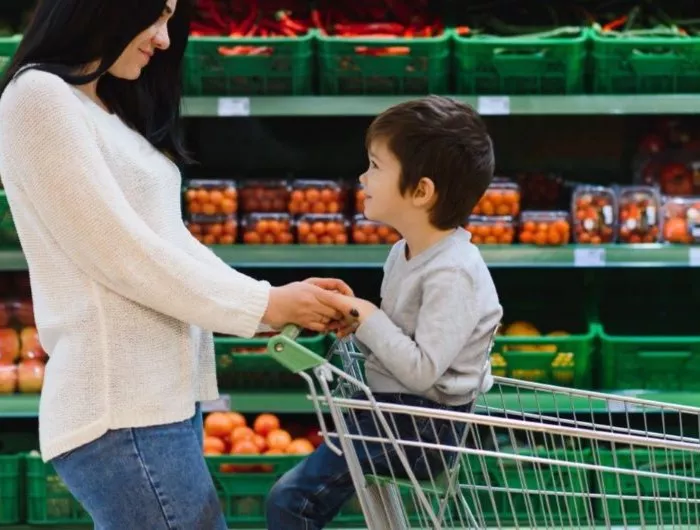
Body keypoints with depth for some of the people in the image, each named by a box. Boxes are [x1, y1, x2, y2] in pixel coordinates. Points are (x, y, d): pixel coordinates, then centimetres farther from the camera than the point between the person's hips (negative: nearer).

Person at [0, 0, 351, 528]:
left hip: (161, 398, 9)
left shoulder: (111, 109, 19)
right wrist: (264, 305, -7)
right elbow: (123, 255, -14)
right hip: (122, 410, -9)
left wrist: (282, 307, 4)